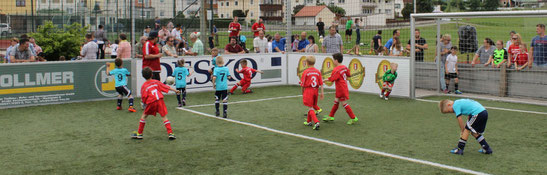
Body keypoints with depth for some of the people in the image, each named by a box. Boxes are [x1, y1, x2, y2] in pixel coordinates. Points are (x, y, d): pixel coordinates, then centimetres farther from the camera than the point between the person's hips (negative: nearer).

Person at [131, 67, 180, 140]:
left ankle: (139, 133, 19)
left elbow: (143, 98, -4)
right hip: (160, 100, 2)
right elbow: (166, 87, 14)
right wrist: (175, 90, 23)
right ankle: (170, 133, -6)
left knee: (144, 115, 16)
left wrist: (145, 104, 15)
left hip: (151, 102, -2)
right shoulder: (156, 82, 10)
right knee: (164, 117, 5)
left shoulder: (144, 86, 3)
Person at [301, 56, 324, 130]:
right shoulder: (318, 72, 3)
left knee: (310, 108, -3)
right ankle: (309, 121, 32)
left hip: (308, 90, -5)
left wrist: (302, 93, 8)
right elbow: (321, 83, 0)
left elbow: (303, 85, -5)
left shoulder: (305, 72, -10)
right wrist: (322, 92, 3)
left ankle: (316, 122, -20)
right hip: (315, 90, 5)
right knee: (311, 106, 20)